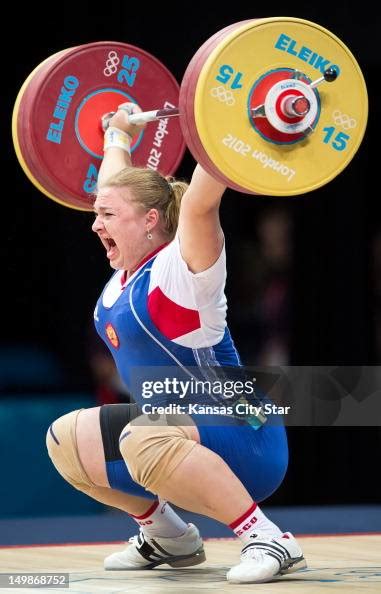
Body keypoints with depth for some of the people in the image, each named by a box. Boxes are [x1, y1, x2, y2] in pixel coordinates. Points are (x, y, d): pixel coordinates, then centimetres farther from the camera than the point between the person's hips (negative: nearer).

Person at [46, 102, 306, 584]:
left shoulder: (180, 267, -15)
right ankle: (167, 534, 19)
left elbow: (200, 203, -33)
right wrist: (118, 136, 35)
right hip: (170, 429, 9)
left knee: (147, 439, -38)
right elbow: (117, 186, 23)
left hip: (243, 440, -9)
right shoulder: (128, 271, 7)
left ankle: (266, 540, -27)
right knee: (64, 440, 12)